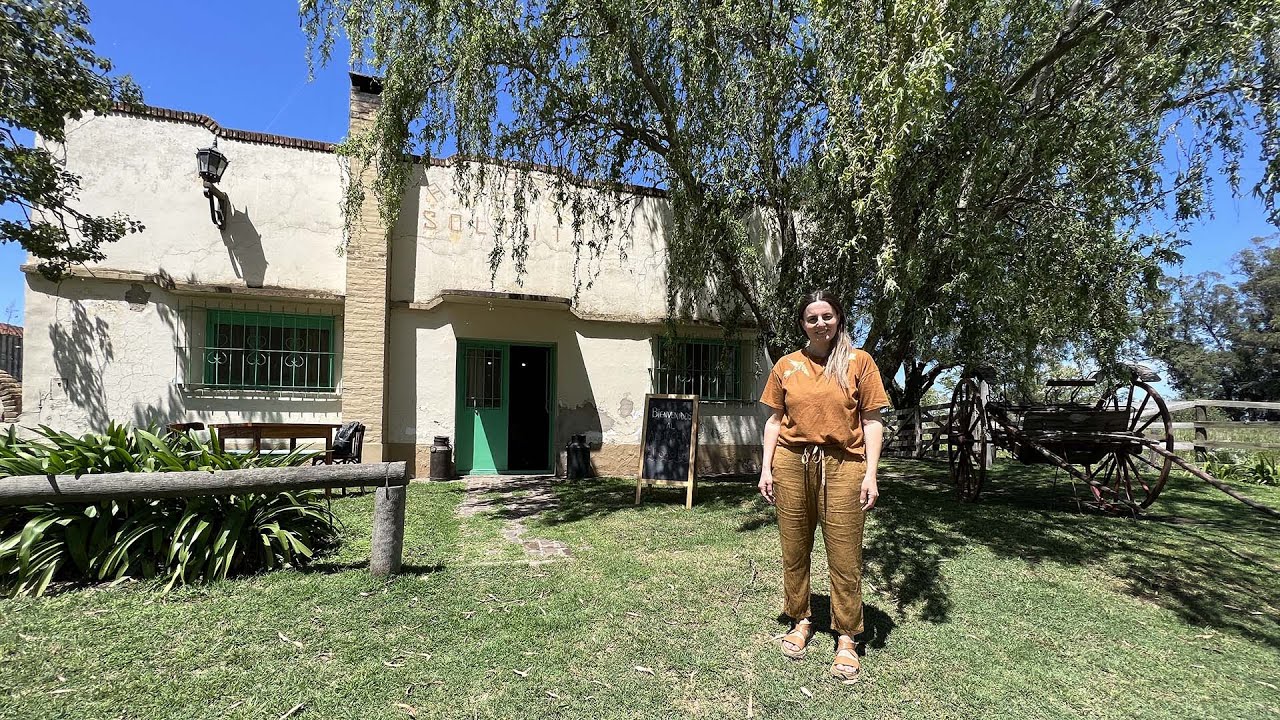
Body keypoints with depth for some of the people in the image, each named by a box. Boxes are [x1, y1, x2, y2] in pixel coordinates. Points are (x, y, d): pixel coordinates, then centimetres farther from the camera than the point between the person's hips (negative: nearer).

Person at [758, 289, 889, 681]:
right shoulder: (786, 365, 9)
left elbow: (872, 421, 1)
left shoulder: (859, 362, 2)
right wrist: (766, 467, 4)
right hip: (791, 462, 2)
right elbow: (774, 420, 11)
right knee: (794, 550, 10)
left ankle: (846, 638, 19)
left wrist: (870, 474, -6)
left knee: (845, 556, 2)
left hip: (842, 465, -2)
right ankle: (801, 620, 30)